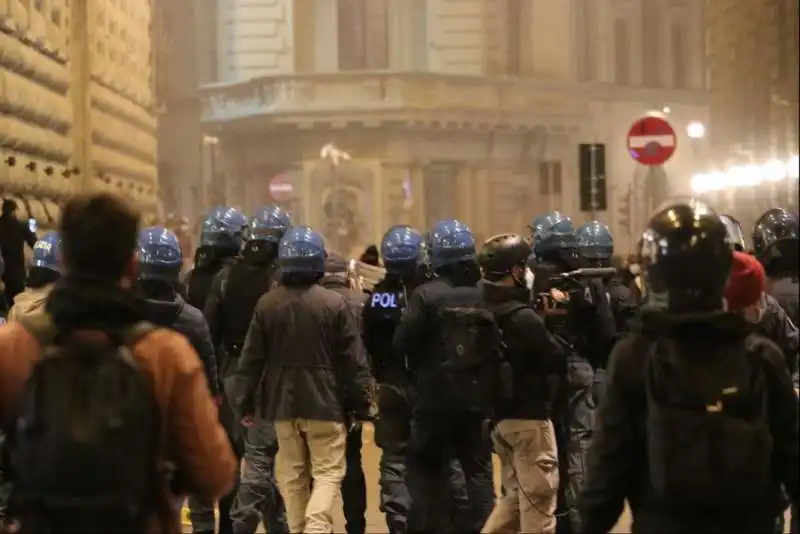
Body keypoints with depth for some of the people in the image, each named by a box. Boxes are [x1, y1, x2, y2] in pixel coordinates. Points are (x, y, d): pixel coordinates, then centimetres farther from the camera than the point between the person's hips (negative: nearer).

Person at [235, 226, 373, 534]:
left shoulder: (267, 304, 0)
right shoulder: (334, 304, -10)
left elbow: (251, 359, 4)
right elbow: (353, 360, -7)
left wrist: (247, 403, 12)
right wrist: (361, 404, 2)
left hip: (282, 403, 3)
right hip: (324, 402, -3)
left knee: (292, 474, 14)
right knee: (328, 472, 1)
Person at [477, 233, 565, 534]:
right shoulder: (521, 317, -21)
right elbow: (557, 359, -15)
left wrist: (542, 318, 4)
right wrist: (549, 323, -2)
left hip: (500, 414, 8)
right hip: (529, 417, -8)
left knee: (514, 495, 20)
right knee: (538, 500, 3)